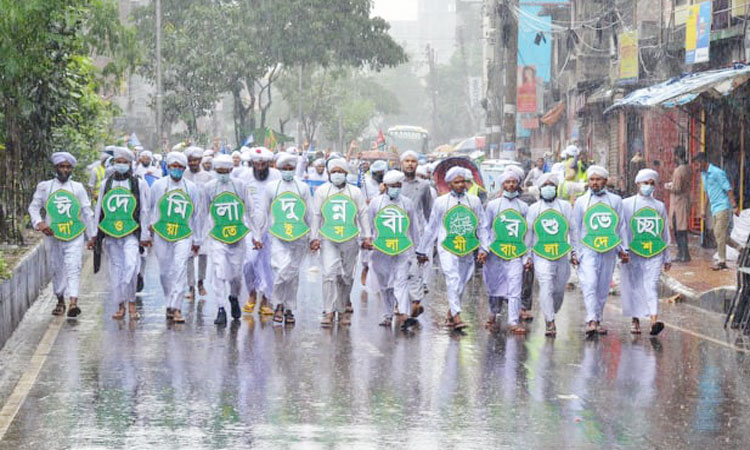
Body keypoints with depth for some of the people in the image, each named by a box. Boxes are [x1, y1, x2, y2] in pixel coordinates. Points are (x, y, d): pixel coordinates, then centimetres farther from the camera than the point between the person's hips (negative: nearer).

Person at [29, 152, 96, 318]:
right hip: (52, 235, 1)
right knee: (56, 269, 8)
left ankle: (73, 302, -28)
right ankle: (60, 301, 25)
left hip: (75, 235, -1)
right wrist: (39, 223, -12)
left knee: (73, 267, -15)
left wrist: (91, 235, 13)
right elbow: (34, 207, 8)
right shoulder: (44, 187, 7)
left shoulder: (78, 188, 10)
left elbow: (87, 212, 13)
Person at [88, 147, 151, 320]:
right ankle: (121, 306, 11)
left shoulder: (139, 183, 5)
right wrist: (95, 235, 13)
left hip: (131, 234, -3)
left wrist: (144, 236, 1)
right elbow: (99, 210, 17)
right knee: (116, 269, 5)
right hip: (110, 234, 3)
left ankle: (131, 303, -11)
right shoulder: (107, 183, 13)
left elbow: (144, 211, 6)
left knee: (131, 265, -19)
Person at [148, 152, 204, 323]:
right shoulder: (158, 185, 8)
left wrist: (197, 240, 13)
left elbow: (198, 214, 13)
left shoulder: (192, 188, 10)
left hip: (184, 235, -1)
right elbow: (148, 208, 16)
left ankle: (175, 308, -18)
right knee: (166, 272, 4)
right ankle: (171, 305, 19)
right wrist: (150, 224, 9)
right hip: (161, 234, 1)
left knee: (180, 270, -14)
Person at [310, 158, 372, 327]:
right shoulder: (322, 191, 8)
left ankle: (343, 309, 20)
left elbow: (363, 214, 9)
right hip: (328, 239, -1)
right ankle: (329, 312, -14)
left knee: (347, 276, 5)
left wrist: (367, 237, 1)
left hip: (349, 239, 1)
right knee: (329, 273, -14)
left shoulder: (355, 192, 10)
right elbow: (316, 216, 7)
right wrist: (314, 237, 1)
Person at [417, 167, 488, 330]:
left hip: (468, 250, 3)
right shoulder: (441, 202, 5)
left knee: (461, 283, 6)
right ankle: (456, 316, -25)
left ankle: (450, 314, 22)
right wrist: (422, 251, 15)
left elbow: (482, 226, 13)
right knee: (453, 279, -18)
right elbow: (431, 228, 12)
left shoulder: (474, 201, 9)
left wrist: (483, 249, 4)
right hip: (447, 248, -3)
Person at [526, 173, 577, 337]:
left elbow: (573, 230, 11)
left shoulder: (565, 206, 11)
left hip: (562, 255, 2)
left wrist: (574, 252, 5)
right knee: (546, 287, -18)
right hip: (541, 255, -2)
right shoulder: (533, 209, 9)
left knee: (559, 290, 5)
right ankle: (550, 323, -22)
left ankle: (549, 317, 26)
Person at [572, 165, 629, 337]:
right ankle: (591, 321, -25)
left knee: (603, 287, 6)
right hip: (587, 250, -2)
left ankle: (598, 320, 16)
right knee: (589, 285, -16)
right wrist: (575, 251, 2)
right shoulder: (581, 201, 9)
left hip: (609, 250, 2)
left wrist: (622, 249, 6)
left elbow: (621, 226, 12)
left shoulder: (615, 200, 11)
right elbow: (576, 228, 9)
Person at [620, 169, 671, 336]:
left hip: (654, 253, 1)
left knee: (652, 285, -13)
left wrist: (667, 258, 16)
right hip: (633, 252, -1)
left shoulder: (659, 206, 13)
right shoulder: (627, 204, 5)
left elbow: (665, 233, 17)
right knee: (634, 286, 4)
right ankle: (635, 319, 18)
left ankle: (654, 320, -25)